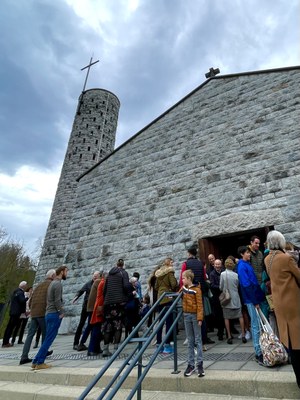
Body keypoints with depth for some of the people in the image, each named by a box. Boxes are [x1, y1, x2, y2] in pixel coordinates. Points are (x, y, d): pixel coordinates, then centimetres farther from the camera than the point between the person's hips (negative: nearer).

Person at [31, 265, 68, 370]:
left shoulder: (52, 283, 15)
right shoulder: (58, 284, -14)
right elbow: (57, 301, -18)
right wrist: (61, 313, -8)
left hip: (49, 314, 9)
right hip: (55, 314, -9)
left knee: (48, 339, 14)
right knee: (49, 339, -2)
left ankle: (36, 361, 17)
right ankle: (39, 363, 3)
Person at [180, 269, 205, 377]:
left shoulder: (196, 289, -12)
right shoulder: (183, 288, 6)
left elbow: (199, 305, -13)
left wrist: (200, 318, -17)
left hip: (195, 316, -5)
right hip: (186, 315, 5)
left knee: (198, 340, 3)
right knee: (190, 341, 12)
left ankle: (200, 364, 11)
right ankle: (190, 364, 19)